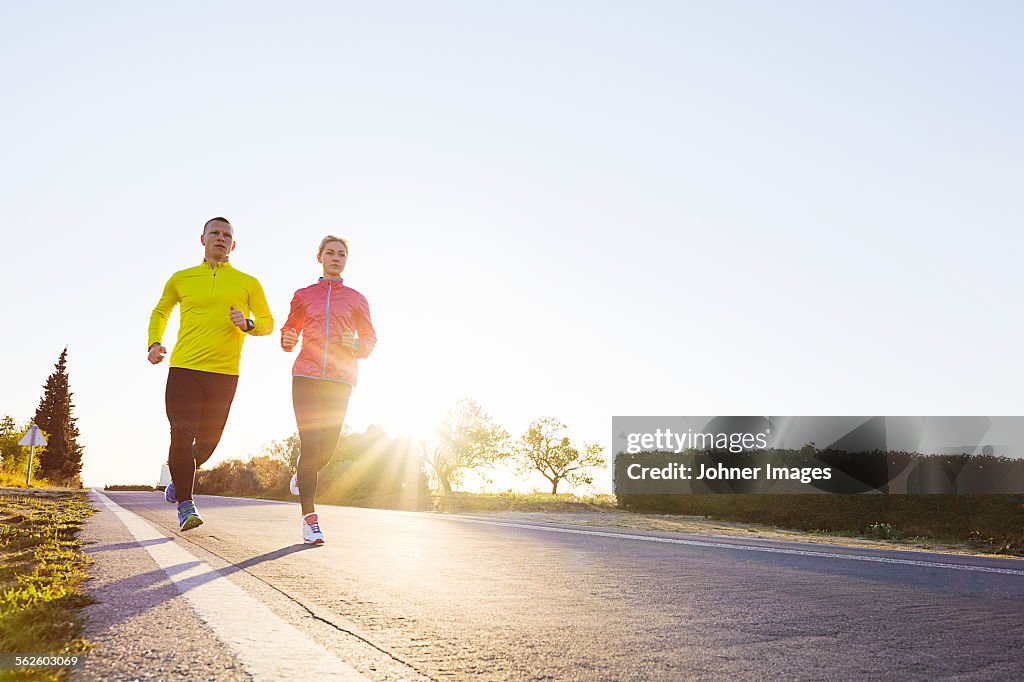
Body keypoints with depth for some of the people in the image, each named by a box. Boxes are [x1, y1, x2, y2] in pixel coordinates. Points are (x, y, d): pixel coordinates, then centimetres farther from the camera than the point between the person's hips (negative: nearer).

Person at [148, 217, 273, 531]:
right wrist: (154, 343, 9)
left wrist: (248, 324, -11)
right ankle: (185, 505, -1)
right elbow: (160, 312, 26)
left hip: (224, 374, 0)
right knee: (182, 435, -9)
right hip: (183, 368, 0)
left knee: (208, 441, 6)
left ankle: (179, 478, 37)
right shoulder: (181, 279, 11)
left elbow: (268, 323, 12)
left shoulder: (248, 284, 8)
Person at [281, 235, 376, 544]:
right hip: (306, 375, 0)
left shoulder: (356, 299, 13)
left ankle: (302, 473, 34)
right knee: (310, 444, -11)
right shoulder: (303, 295, 14)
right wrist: (287, 340, -5)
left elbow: (370, 339, 13)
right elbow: (289, 334, 19)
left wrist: (356, 345, -10)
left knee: (327, 448, -2)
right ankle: (309, 517, -6)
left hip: (340, 379, 0)